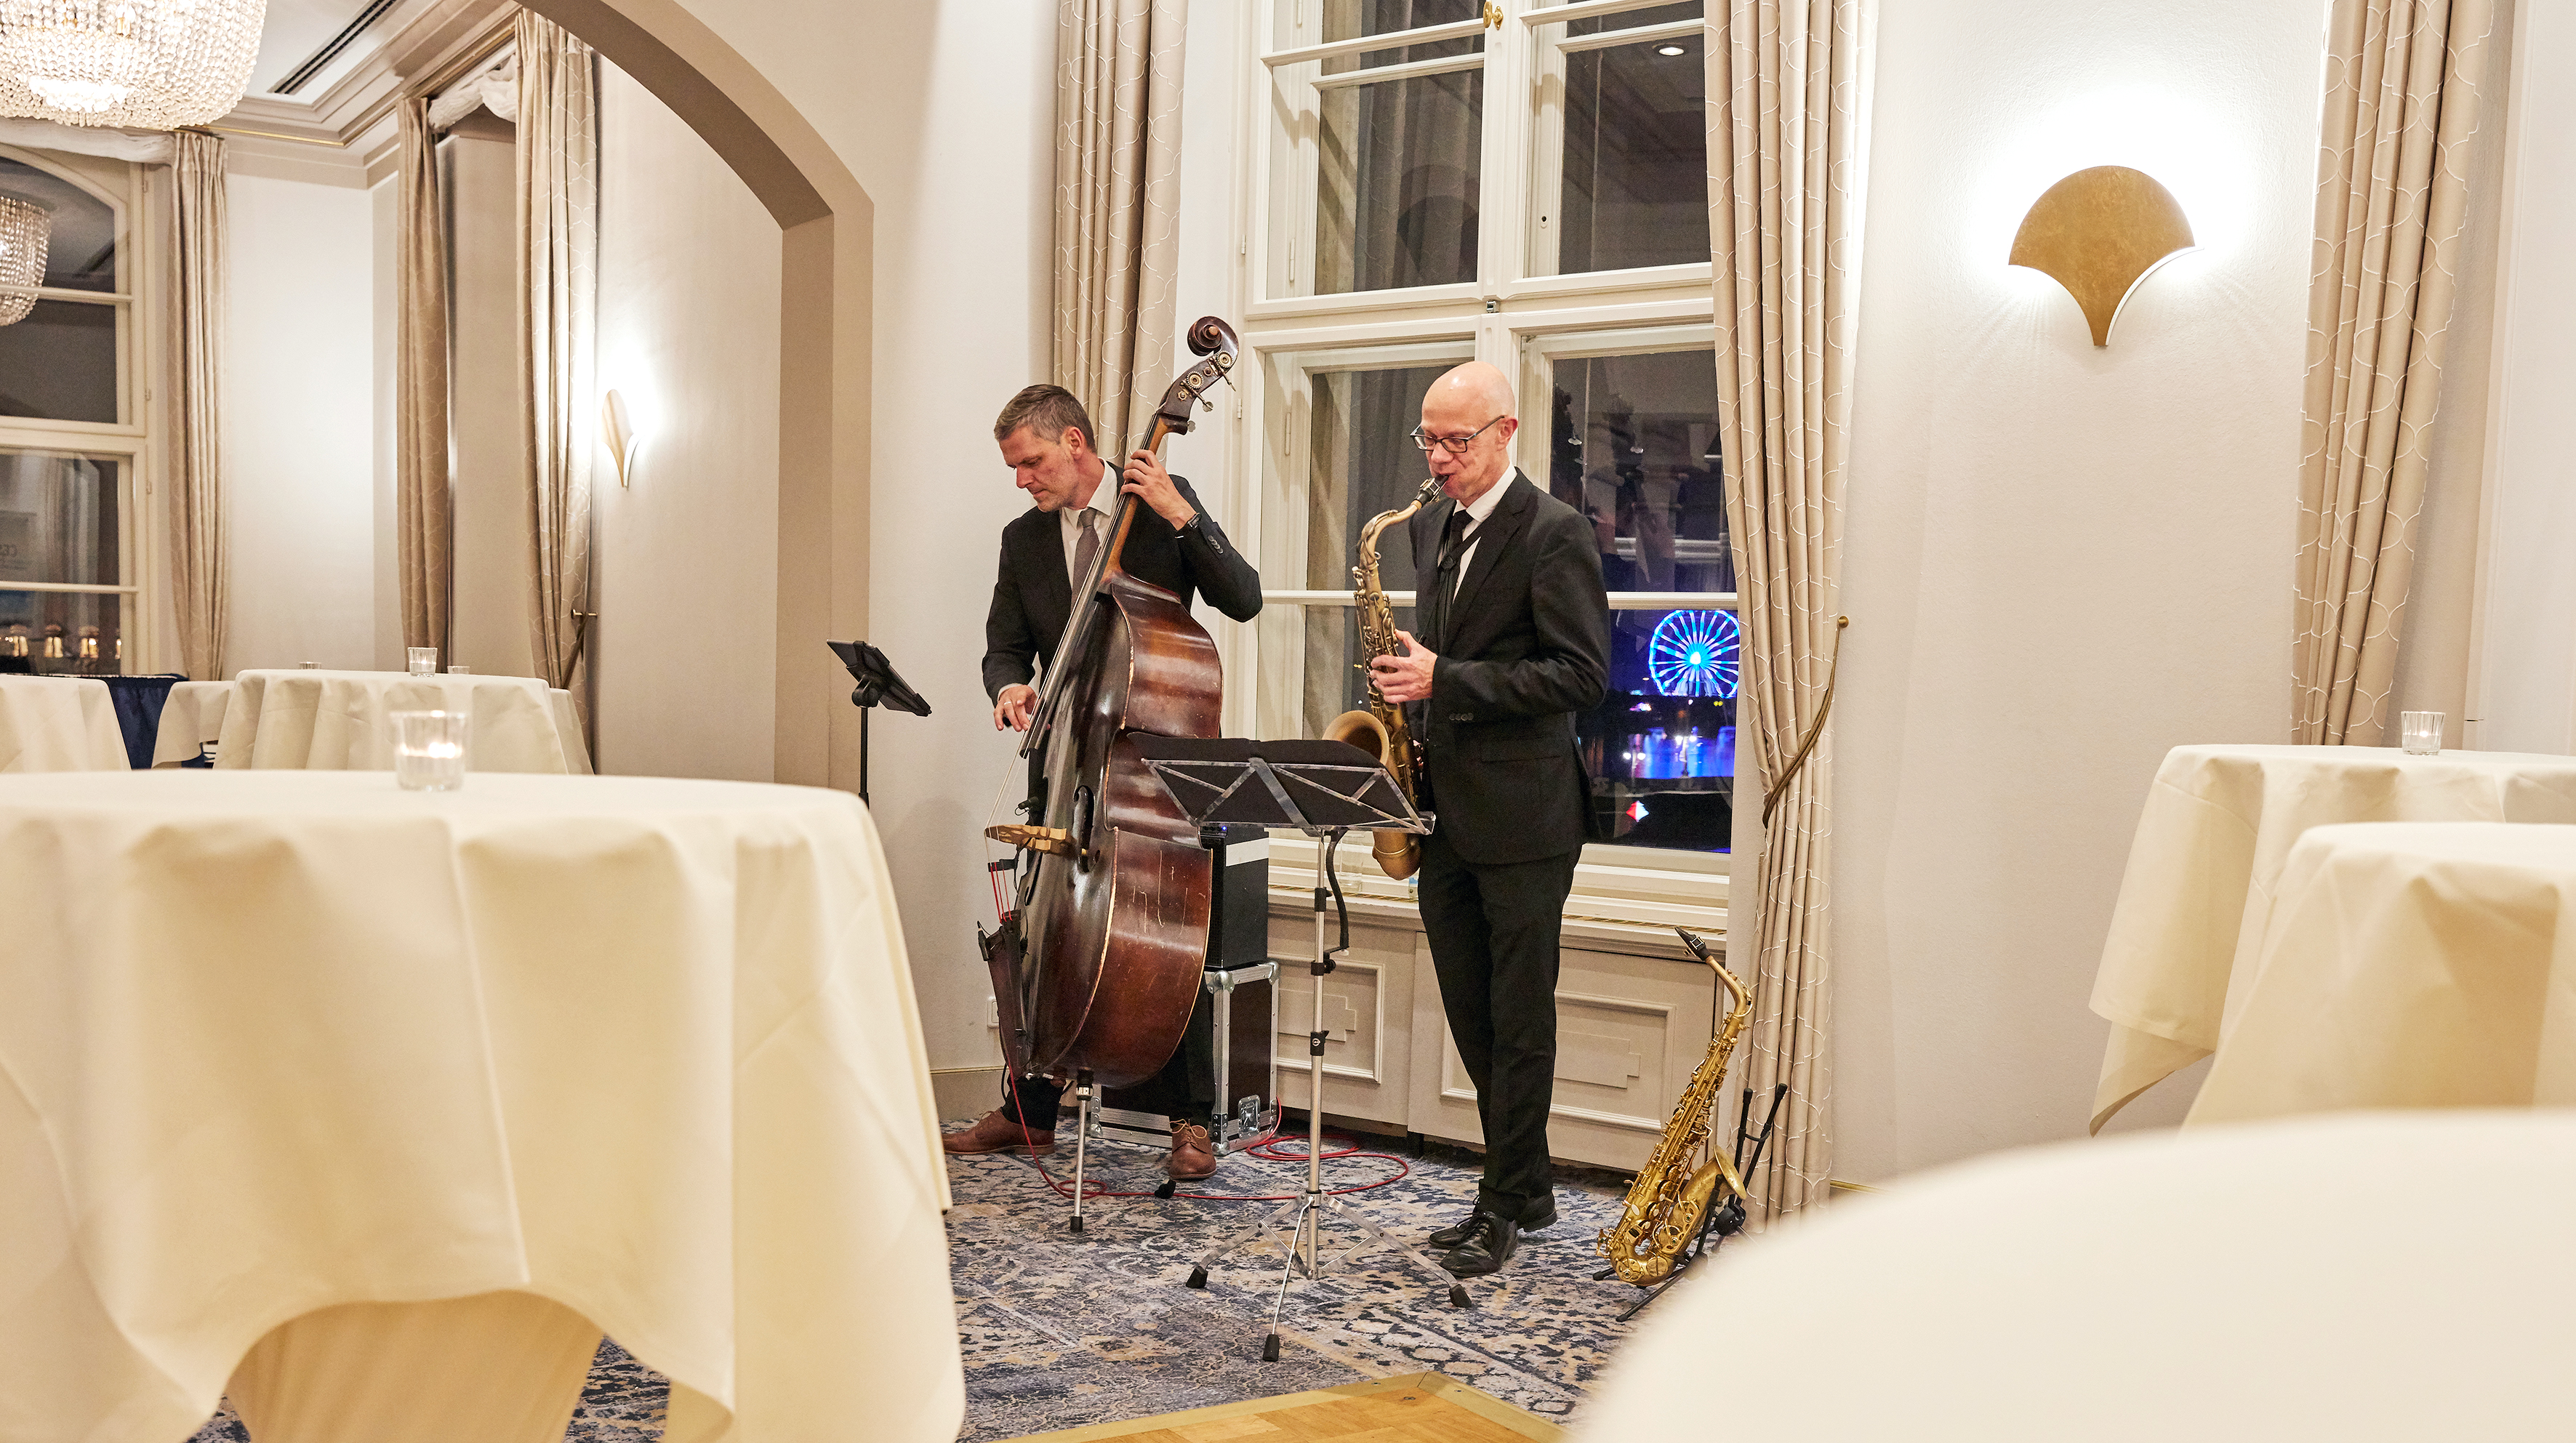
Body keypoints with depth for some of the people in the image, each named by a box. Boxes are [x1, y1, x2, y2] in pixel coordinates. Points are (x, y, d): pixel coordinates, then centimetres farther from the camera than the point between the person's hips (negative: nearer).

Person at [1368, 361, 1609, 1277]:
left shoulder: (1555, 534, -10)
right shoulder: (1431, 527, 14)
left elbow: (1583, 673, -17)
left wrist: (1446, 682, -20)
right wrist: (1407, 678, 6)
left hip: (1521, 816, -8)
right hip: (1446, 813, 8)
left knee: (1519, 1022, 2)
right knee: (1471, 1018, 13)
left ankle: (1504, 1207, 12)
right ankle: (1529, 1188, 25)